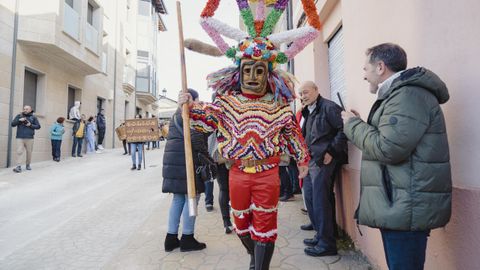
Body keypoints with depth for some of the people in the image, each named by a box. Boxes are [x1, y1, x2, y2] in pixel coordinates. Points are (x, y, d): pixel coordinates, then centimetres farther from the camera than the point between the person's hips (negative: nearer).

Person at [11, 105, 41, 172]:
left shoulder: (33, 117, 8)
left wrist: (31, 125, -10)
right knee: (19, 152, -8)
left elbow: (38, 126, 6)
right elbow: (12, 124, 5)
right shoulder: (19, 116, 9)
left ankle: (28, 165, 20)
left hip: (29, 138, 0)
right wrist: (19, 120, -11)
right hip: (20, 137, 0)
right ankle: (18, 166, -10)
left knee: (29, 152, 6)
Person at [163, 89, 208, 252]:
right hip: (186, 160, -10)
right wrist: (206, 155, -9)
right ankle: (187, 239, 7)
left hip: (173, 160, 10)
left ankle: (171, 238, 19)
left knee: (178, 198, 14)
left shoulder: (177, 114, 22)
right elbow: (196, 138, -19)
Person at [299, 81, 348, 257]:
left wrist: (331, 152, -18)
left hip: (322, 161, -9)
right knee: (310, 199, 14)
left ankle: (327, 244, 9)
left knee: (320, 201, -4)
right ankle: (321, 235, 28)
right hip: (310, 161, 9)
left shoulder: (328, 107, -9)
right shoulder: (308, 112, 17)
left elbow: (343, 129, -17)